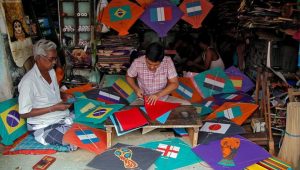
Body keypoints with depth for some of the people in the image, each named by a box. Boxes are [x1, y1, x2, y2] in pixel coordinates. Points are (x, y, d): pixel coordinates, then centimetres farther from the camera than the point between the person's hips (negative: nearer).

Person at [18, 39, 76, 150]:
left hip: (64, 116, 7)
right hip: (45, 126, -7)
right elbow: (24, 113, -18)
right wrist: (54, 108, -22)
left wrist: (64, 96, -1)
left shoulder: (51, 71, 4)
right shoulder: (28, 81, -21)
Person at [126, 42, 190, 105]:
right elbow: (129, 77, 3)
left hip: (164, 98, 1)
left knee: (187, 104, -20)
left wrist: (158, 94, -25)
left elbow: (174, 83, -12)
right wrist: (136, 89, -14)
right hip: (144, 100, -1)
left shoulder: (168, 62, -15)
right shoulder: (137, 63, -16)